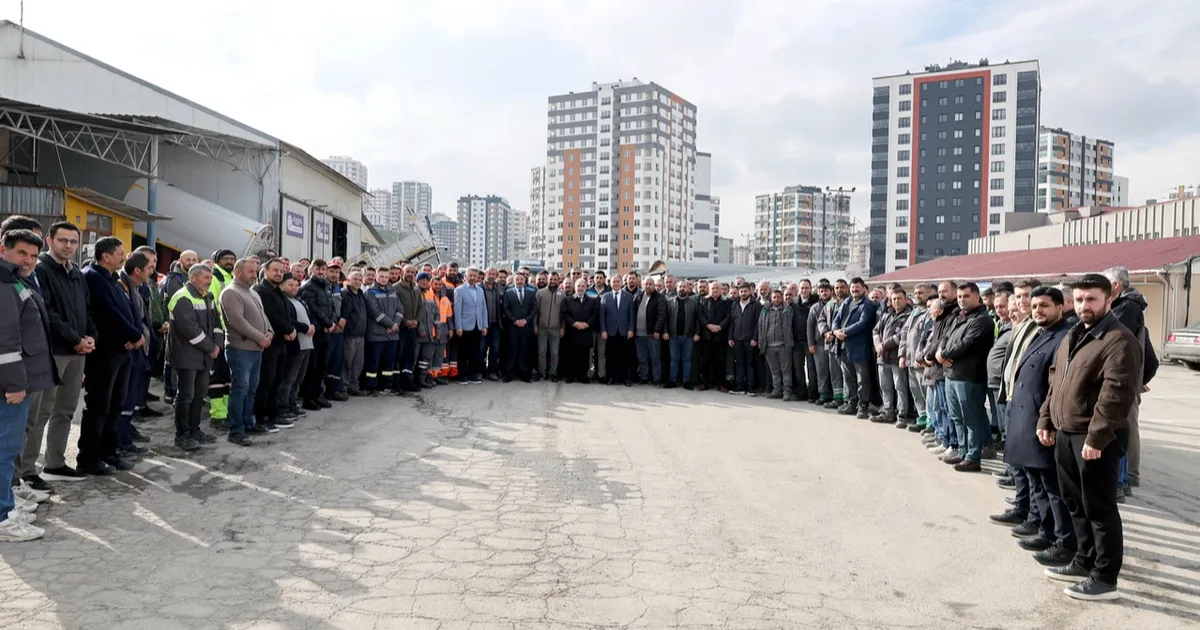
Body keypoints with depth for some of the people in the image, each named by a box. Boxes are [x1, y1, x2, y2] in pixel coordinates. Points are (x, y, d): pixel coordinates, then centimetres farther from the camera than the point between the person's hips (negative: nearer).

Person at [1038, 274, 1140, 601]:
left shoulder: (1119, 340, -14)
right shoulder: (1072, 336, 15)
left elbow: (1117, 393, -22)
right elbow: (1055, 382, 20)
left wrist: (1097, 437, -24)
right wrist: (1046, 419, 14)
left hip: (1095, 438, -9)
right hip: (1065, 433, 9)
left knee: (1099, 507, -1)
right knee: (1075, 503, 16)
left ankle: (1105, 578, 10)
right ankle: (1085, 562, 30)